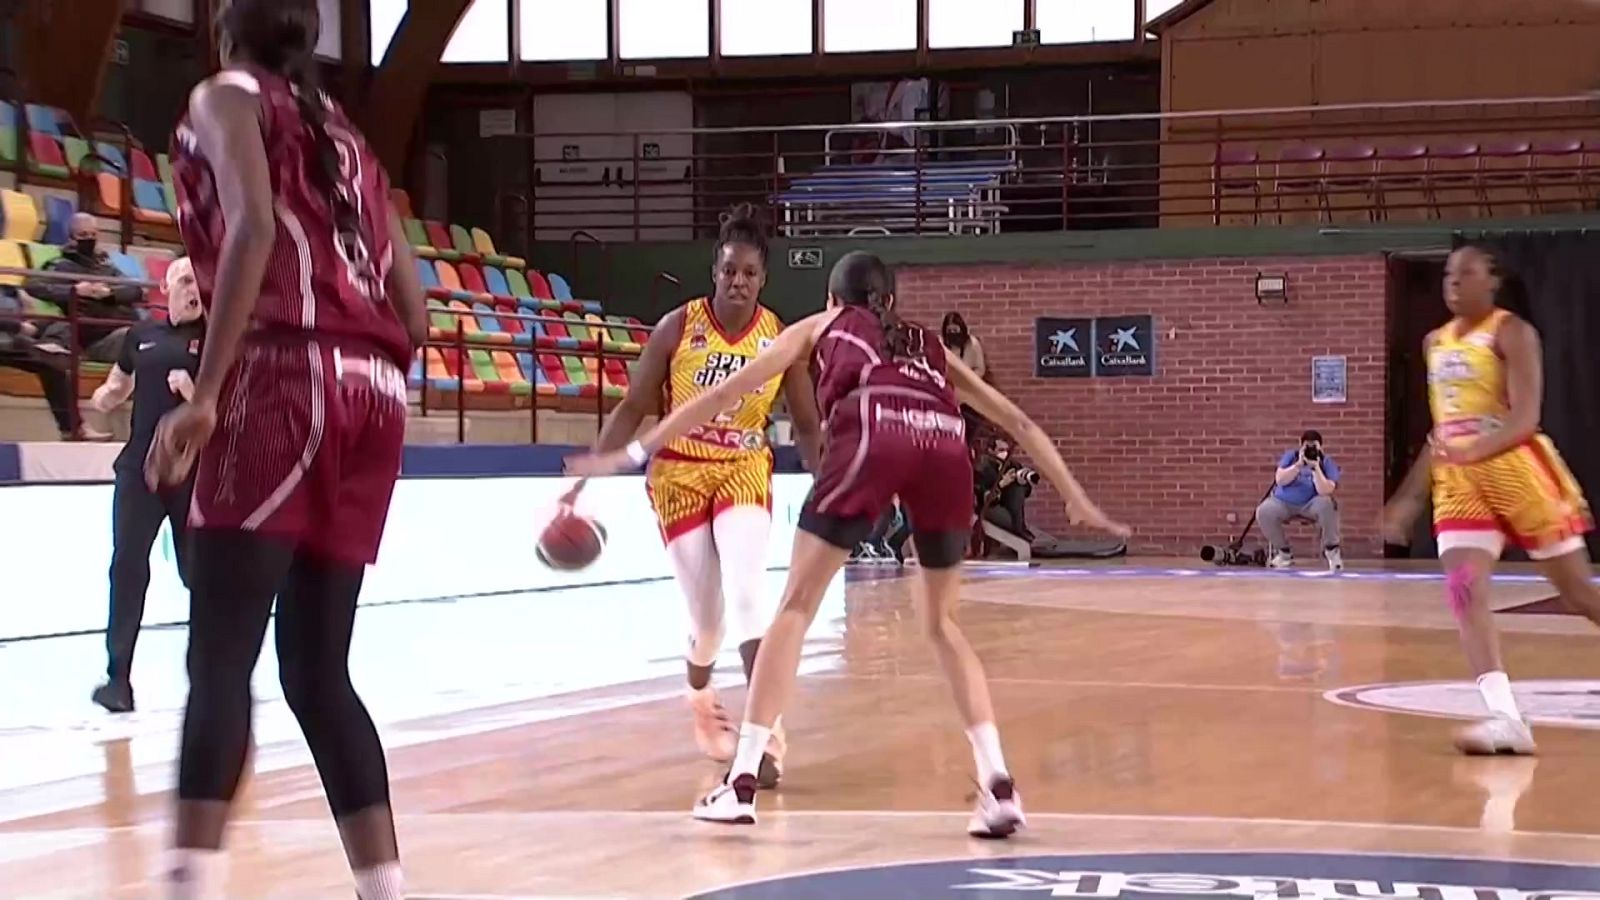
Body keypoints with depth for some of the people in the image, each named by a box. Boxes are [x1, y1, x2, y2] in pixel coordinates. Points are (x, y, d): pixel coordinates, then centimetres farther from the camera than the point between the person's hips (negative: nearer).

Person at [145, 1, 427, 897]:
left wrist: (204, 394, -17)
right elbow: (412, 312, 19)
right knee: (318, 670, 11)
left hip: (285, 378, -6)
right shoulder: (345, 137, 28)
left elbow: (255, 228, -13)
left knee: (220, 657, -12)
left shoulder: (228, 97, 8)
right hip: (376, 392, 7)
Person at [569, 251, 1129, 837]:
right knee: (942, 623, 20)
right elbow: (1019, 423, 38)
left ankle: (742, 781, 2)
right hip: (946, 449, 3)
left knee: (796, 608, 9)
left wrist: (635, 453, 34)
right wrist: (1076, 501, 42)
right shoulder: (929, 345, 39)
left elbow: (724, 394, 31)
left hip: (873, 440, -3)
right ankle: (999, 786, 9)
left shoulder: (821, 327, 33)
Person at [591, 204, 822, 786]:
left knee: (746, 589, -23)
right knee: (708, 617, 2)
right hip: (680, 476, -1)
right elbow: (634, 408, -4)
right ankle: (699, 694, 36)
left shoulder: (781, 338, -6)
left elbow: (806, 425, 3)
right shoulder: (678, 328, -10)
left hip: (744, 473, 1)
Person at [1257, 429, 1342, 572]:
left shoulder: (1327, 463, -6)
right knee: (1263, 511, -27)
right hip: (1283, 503, 2)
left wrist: (1315, 467, -29)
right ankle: (1284, 552, -3)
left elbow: (1325, 491, -21)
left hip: (1310, 505, -2)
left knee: (1326, 503, -35)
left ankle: (1331, 549, -13)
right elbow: (1280, 480, -13)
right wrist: (1299, 465, -23)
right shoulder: (1291, 455, 0)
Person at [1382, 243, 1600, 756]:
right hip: (1458, 480, 6)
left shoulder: (1511, 333, -7)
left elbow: (1525, 417, -19)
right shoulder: (1435, 342, 14)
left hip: (1516, 469, -6)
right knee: (1464, 591, -16)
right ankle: (1504, 718, -24)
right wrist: (1412, 495, 18)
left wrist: (1475, 450, -35)